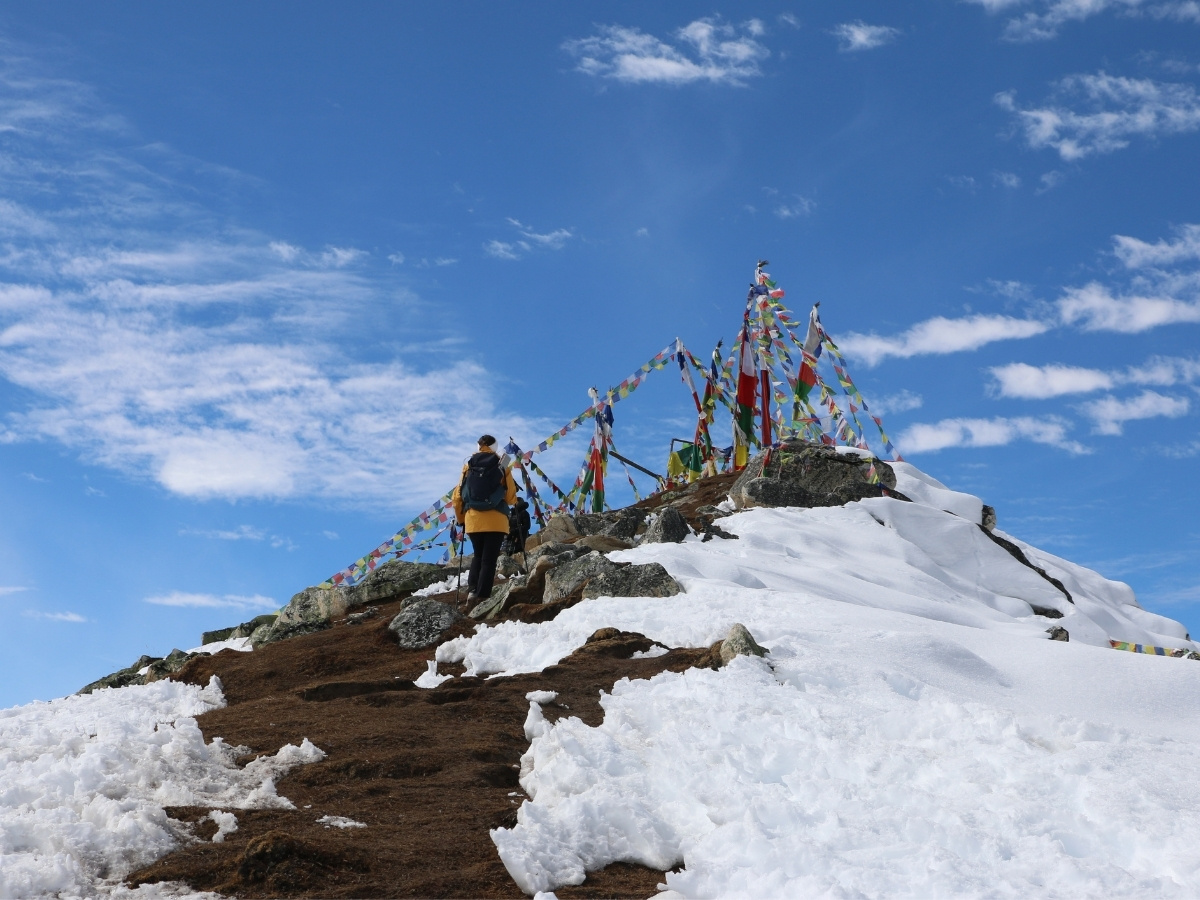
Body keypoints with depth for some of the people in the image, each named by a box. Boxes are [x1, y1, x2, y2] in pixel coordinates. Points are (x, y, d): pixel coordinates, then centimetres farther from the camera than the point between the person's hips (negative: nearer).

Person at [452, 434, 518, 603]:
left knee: (477, 556, 19)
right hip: (495, 520, -3)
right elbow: (511, 498, 0)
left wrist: (460, 519, 19)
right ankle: (482, 595, -7)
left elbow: (458, 496, 8)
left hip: (473, 519, 3)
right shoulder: (502, 467, 1)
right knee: (489, 560, 1)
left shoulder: (468, 466, 7)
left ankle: (472, 590, 5)